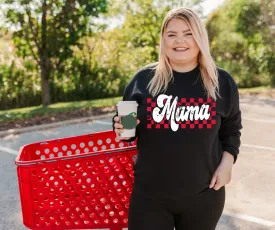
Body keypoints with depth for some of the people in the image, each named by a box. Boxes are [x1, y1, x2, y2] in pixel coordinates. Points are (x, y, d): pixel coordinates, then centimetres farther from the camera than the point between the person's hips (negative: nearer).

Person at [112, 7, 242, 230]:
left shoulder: (222, 82, -2)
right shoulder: (143, 79, -4)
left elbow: (231, 129, 9)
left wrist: (227, 162, -3)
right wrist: (123, 129, -14)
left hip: (203, 193, 1)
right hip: (150, 194, 0)